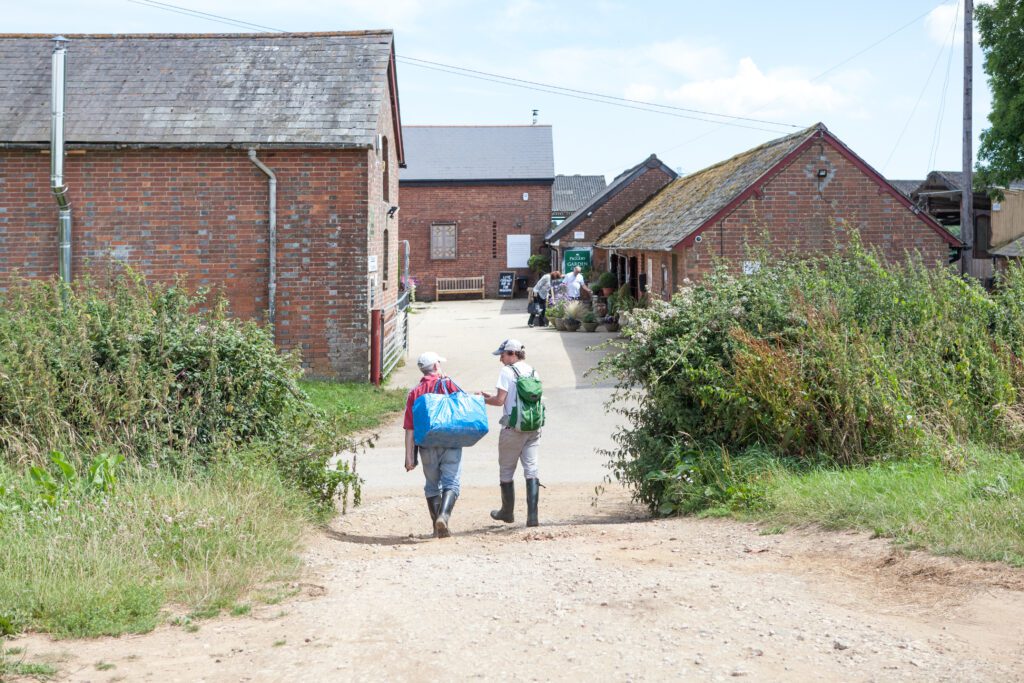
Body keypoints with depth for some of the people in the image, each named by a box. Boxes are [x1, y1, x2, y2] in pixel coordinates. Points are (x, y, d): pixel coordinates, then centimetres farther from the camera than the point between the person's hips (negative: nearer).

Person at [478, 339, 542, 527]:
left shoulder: (507, 372, -9)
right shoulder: (533, 372, 11)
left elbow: (500, 400, -14)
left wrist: (482, 399, 6)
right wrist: (490, 396, 20)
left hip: (513, 428, -5)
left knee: (506, 470, 12)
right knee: (531, 469, 2)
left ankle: (507, 512, 24)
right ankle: (532, 515, -10)